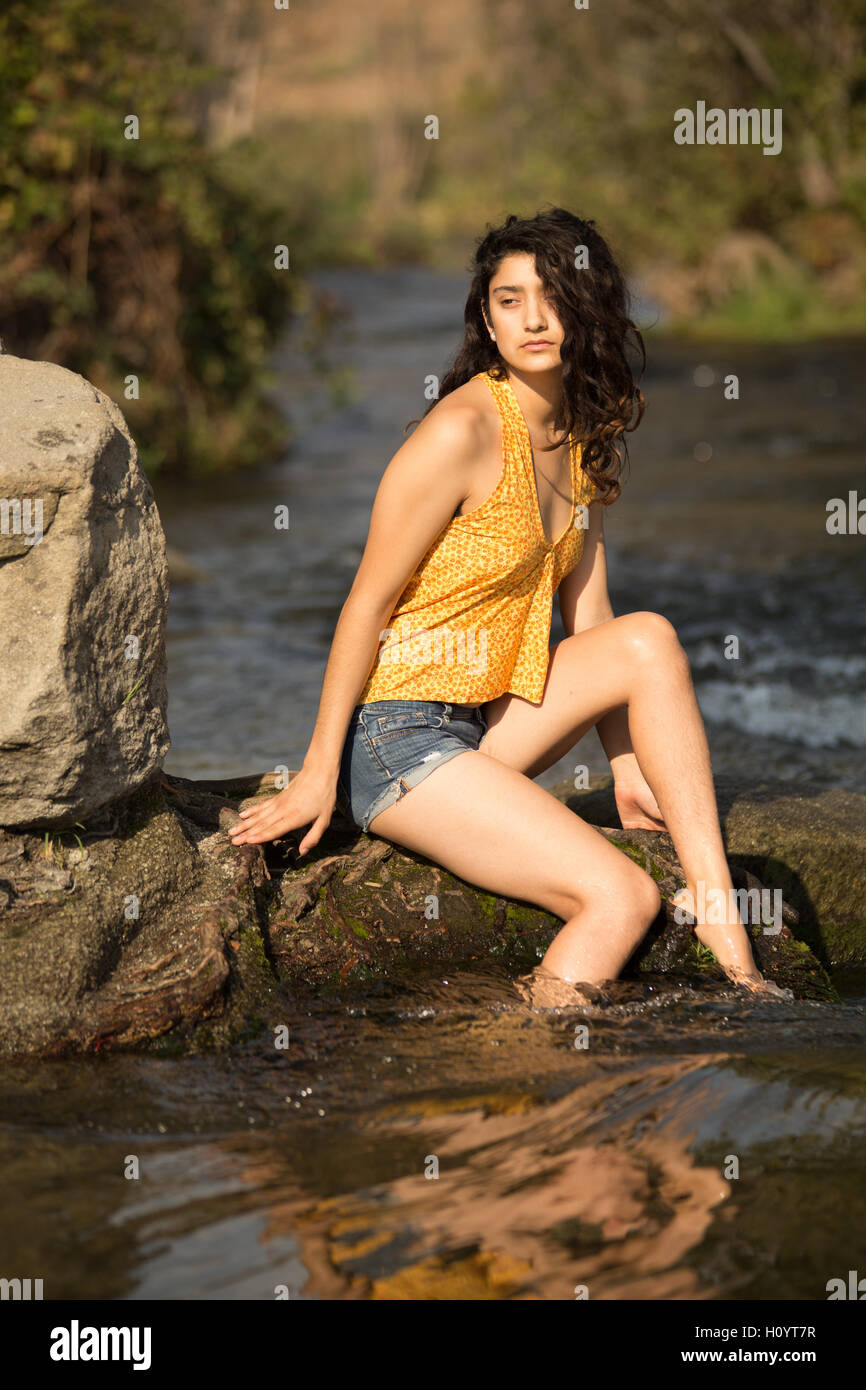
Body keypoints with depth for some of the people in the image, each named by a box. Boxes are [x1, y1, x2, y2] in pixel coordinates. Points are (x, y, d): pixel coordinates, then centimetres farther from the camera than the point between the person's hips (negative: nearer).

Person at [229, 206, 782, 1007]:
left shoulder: (586, 438, 8)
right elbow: (367, 604, -15)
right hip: (397, 739, -8)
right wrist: (319, 771, -14)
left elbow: (586, 619, 11)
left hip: (487, 725, 8)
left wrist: (634, 781, 7)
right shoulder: (464, 431, -17)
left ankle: (726, 939, -13)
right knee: (622, 897, -18)